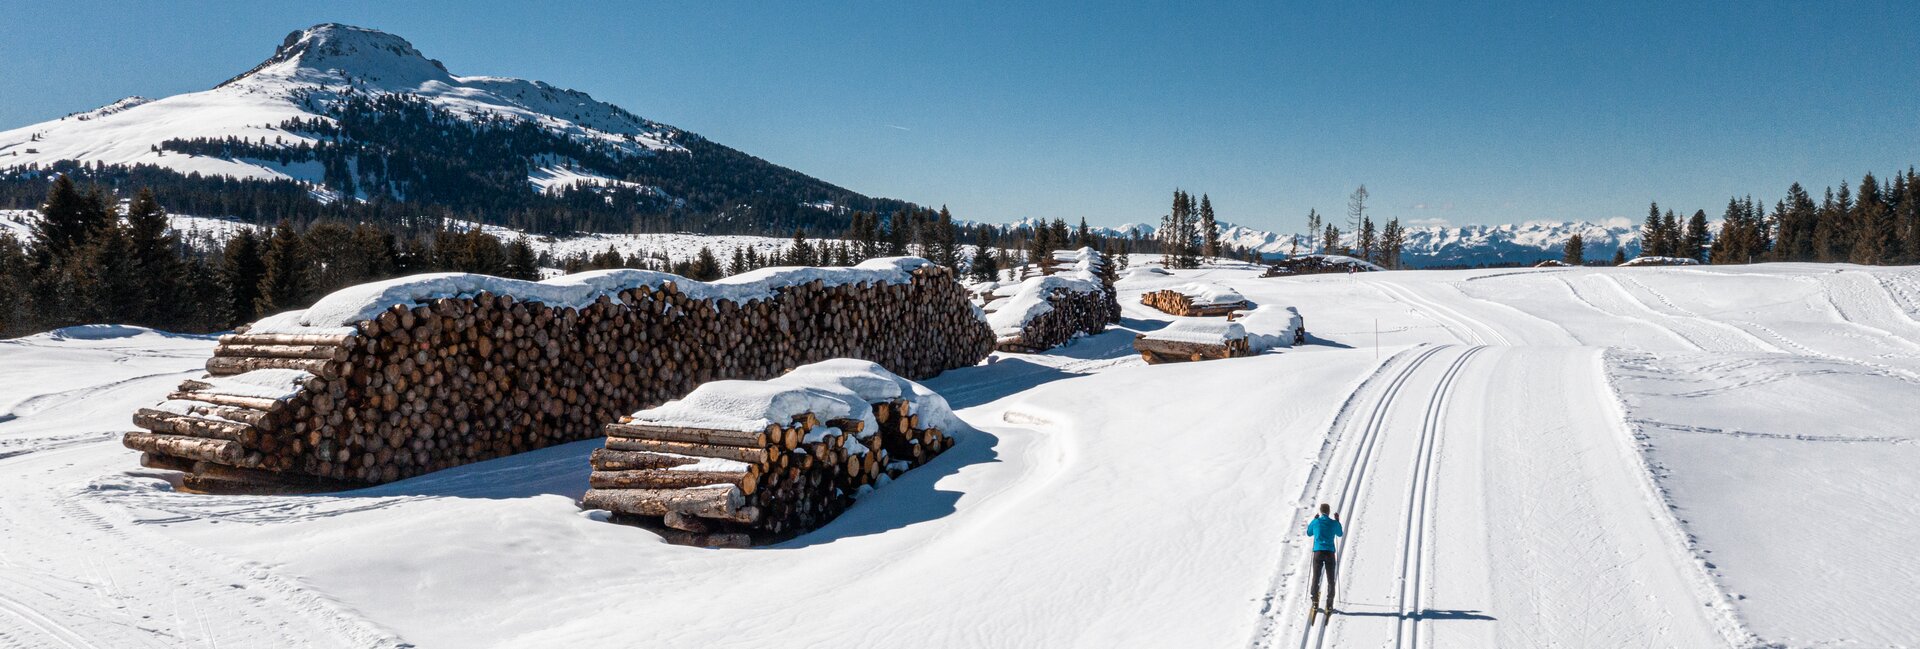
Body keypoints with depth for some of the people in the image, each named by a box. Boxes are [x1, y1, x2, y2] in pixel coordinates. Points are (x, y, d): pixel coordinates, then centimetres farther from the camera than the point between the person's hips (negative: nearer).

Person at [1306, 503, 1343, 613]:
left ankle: (1315, 602, 9)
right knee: (1331, 580, 6)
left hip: (1318, 552, 0)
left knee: (1316, 578, 10)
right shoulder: (1334, 523, 1)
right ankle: (1329, 605, 3)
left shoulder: (1315, 522, 1)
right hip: (1330, 553, 0)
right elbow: (1340, 534, 21)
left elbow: (1309, 533, 20)